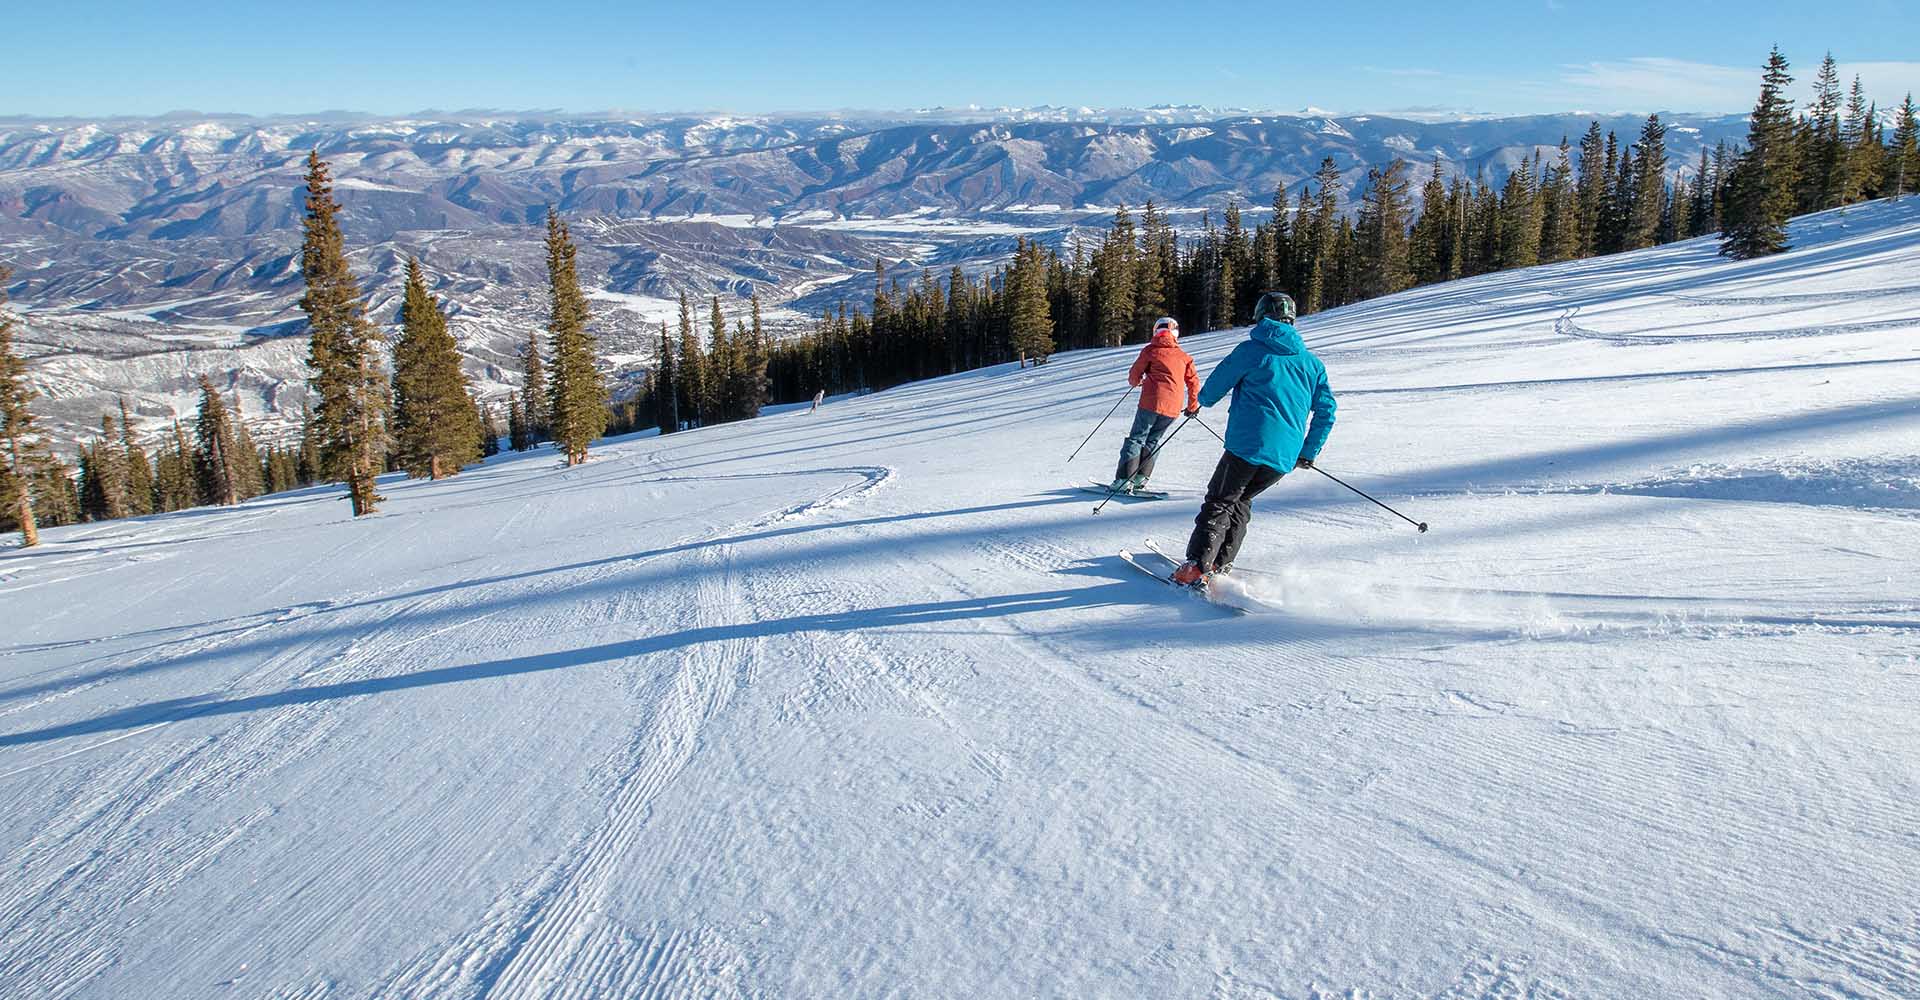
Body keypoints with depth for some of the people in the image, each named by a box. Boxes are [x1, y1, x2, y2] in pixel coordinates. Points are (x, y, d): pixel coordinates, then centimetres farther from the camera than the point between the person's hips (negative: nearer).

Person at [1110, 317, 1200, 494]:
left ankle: (1124, 480, -9)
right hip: (1173, 407, 4)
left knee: (1136, 439, 1)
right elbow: (1194, 381, 14)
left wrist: (1137, 382, 31)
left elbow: (1134, 377, 7)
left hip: (1152, 402, -4)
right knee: (1152, 441, 17)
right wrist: (1192, 406, 25)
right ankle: (1140, 478, 8)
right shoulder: (1183, 356, 16)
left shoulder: (1150, 350, 5)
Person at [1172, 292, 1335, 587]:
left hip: (1248, 445, -5)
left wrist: (1203, 399, 30)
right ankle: (1221, 562, 18)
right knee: (1241, 499, 23)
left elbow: (1213, 388, 6)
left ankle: (1197, 566, -10)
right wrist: (1309, 452, 22)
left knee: (1220, 502, 3)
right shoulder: (1311, 361, 15)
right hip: (1285, 457, 5)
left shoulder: (1251, 350, -1)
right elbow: (1326, 411, 15)